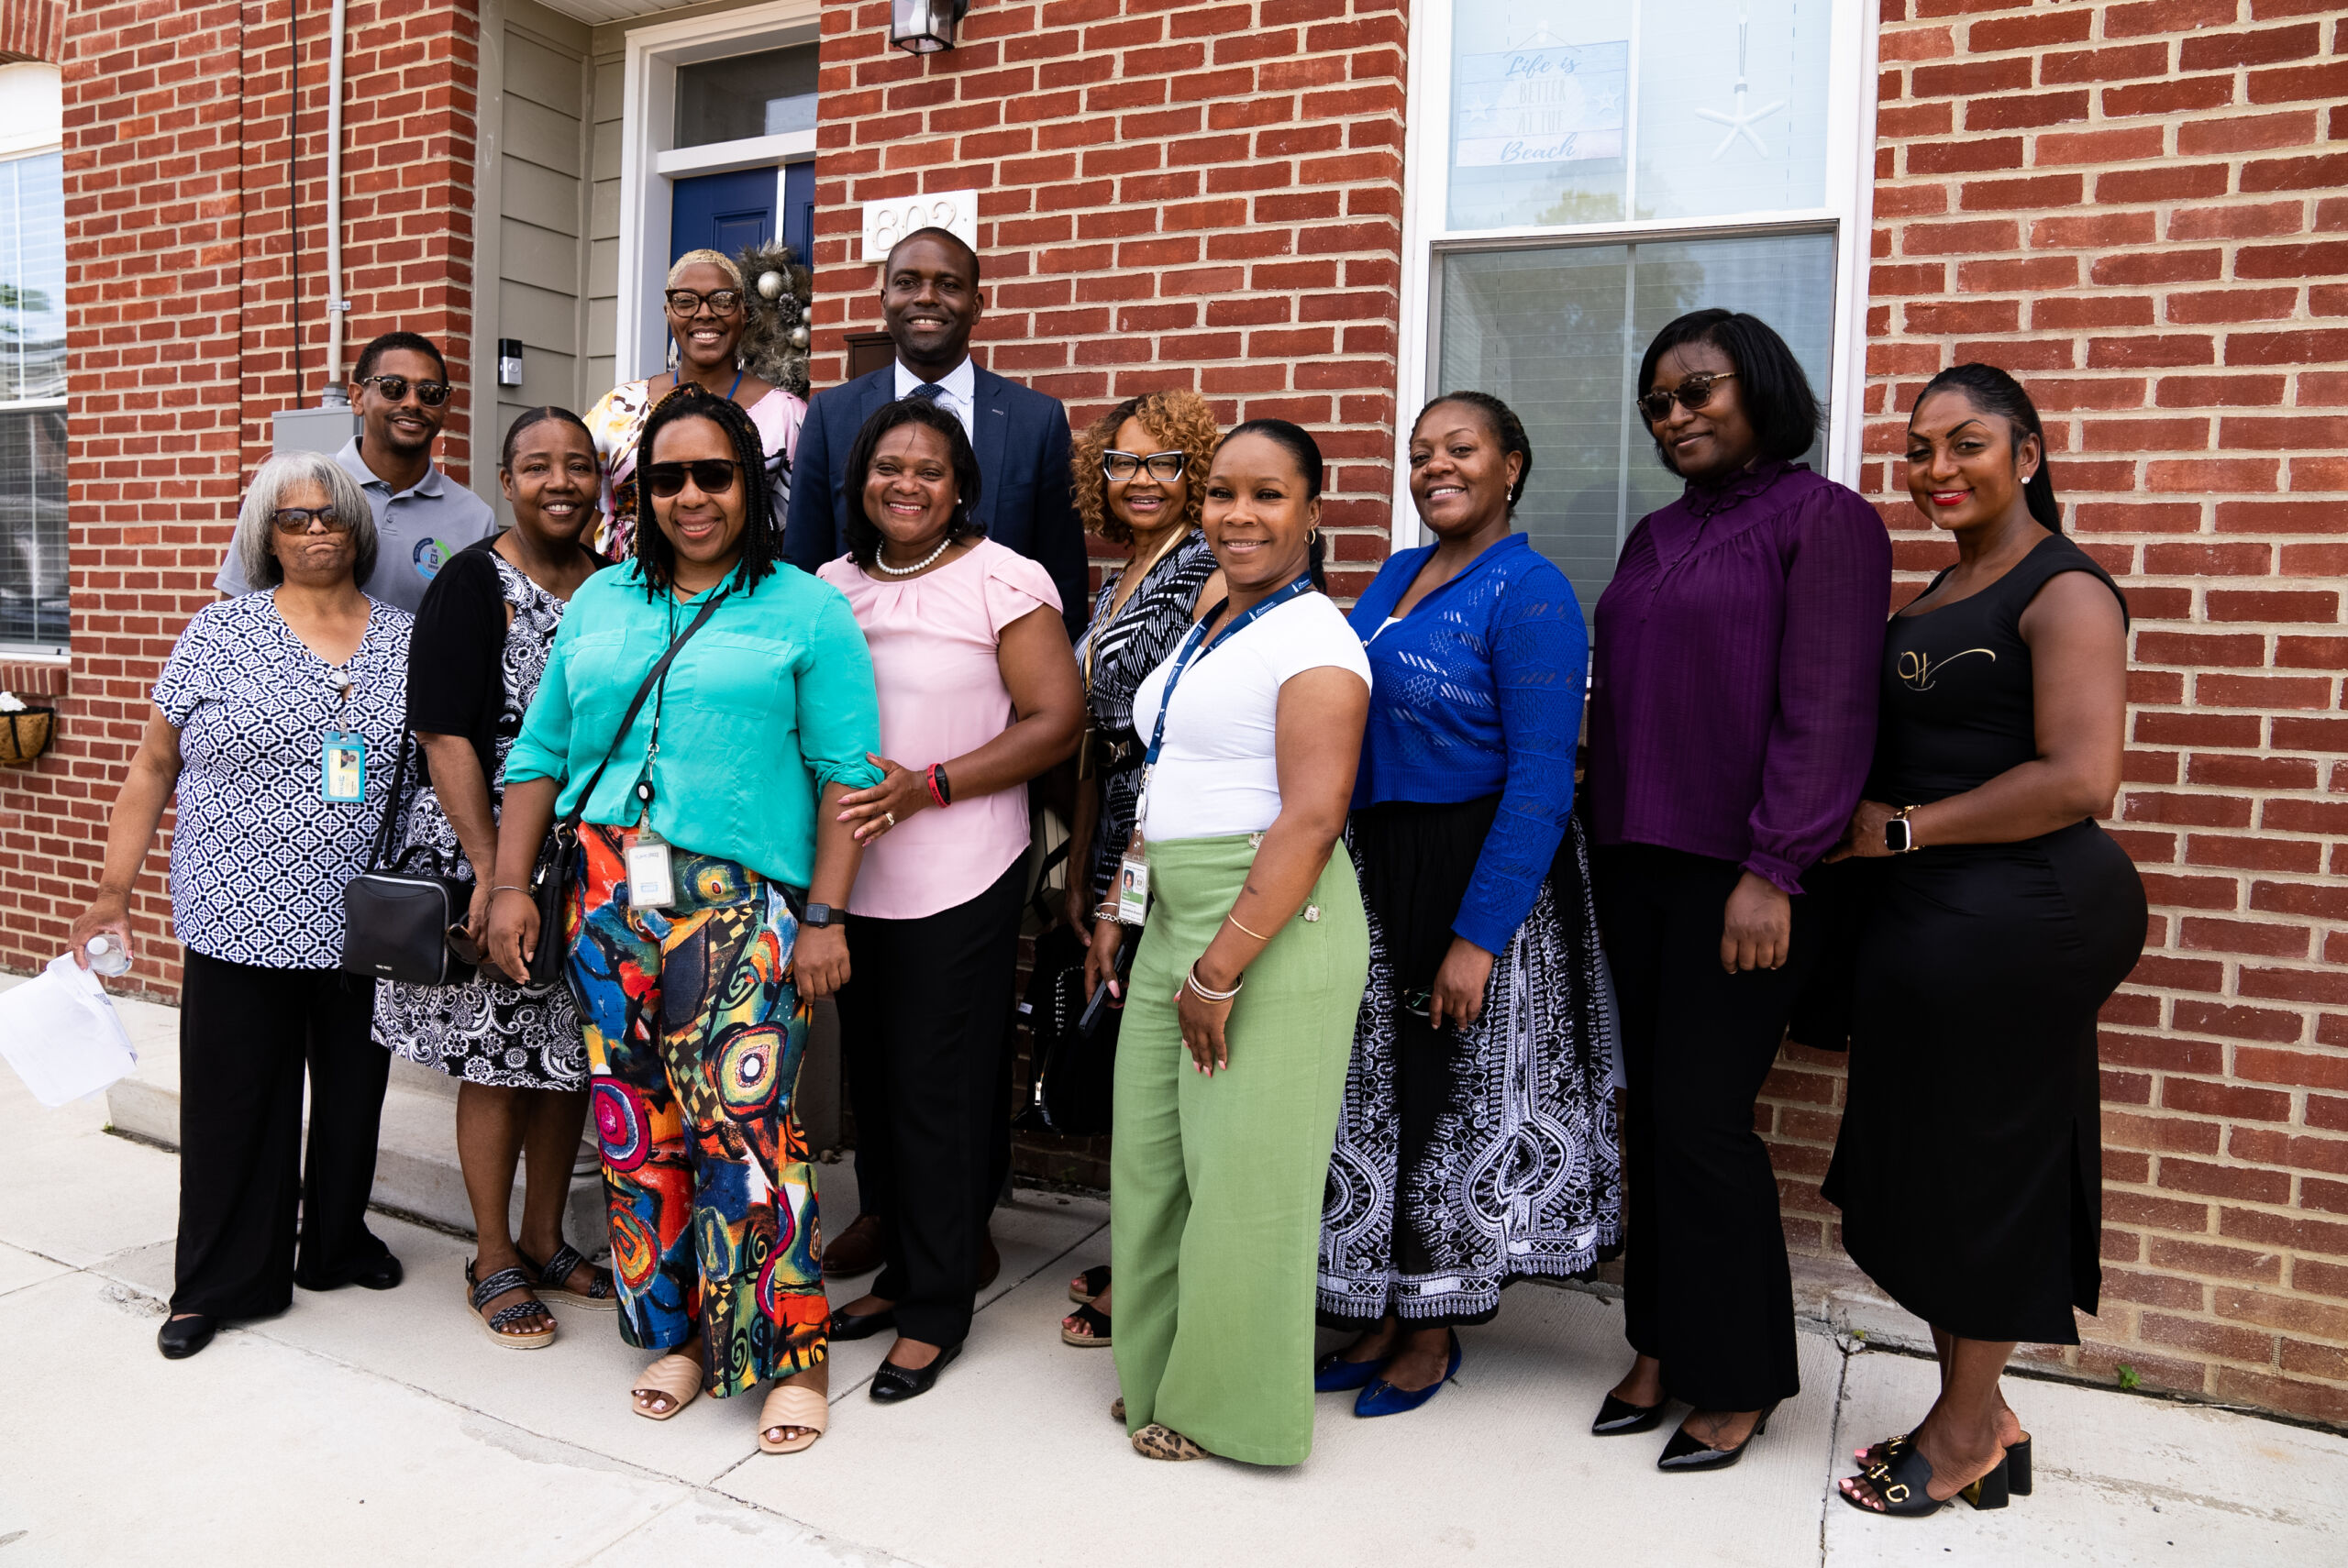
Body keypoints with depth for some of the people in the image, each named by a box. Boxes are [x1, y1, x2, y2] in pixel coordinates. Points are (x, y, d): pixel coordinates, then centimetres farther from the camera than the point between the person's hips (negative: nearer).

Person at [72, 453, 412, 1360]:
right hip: (245, 920, -2)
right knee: (233, 1102, 6)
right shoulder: (222, 633, 0)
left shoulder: (406, 638, 5)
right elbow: (155, 765, 3)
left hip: (366, 921, 2)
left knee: (353, 1092, 14)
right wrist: (112, 894, 0)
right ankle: (220, 1283, 21)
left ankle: (340, 1243, 34)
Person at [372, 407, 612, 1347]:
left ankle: (546, 1241, 29)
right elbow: (444, 737, -13)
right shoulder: (473, 584, -8)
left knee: (570, 1053, 12)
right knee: (495, 1061, 4)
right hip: (486, 853, -5)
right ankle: (495, 1261, 20)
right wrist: (493, 871, -19)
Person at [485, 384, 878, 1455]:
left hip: (742, 905, -4)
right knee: (634, 1127, 8)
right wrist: (511, 884, 8)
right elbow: (540, 755, 16)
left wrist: (825, 914, -11)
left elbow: (846, 774, -5)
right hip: (610, 900, 5)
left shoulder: (808, 611, 2)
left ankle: (791, 1356, 7)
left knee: (740, 1126, -9)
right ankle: (678, 1332, 25)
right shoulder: (599, 604, 16)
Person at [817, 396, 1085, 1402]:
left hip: (958, 883, -6)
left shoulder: (1002, 581, -8)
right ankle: (903, 1268, 33)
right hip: (852, 877, 6)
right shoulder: (833, 584, 10)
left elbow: (1057, 720, -12)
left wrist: (927, 786, -19)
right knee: (874, 1081, 15)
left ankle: (937, 1307, 17)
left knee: (939, 1089, 1)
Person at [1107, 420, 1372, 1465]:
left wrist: (1223, 969, -22)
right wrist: (1128, 908, 14)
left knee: (1241, 1170, 3)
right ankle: (1165, 1376, 33)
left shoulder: (1313, 638, -12)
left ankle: (1235, 1407, 23)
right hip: (1175, 922, 9)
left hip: (1273, 927, -9)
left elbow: (1311, 818, -20)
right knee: (1154, 1152, 14)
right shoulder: (1205, 634, 16)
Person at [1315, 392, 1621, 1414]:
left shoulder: (1530, 591, -13)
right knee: (1380, 1098, 14)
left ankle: (1433, 1336, 25)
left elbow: (1541, 781, -19)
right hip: (1377, 870, 7)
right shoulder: (1396, 575, 10)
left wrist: (1478, 936, -22)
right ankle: (1383, 1318, 31)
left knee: (1456, 1100, 6)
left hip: (1484, 875, -7)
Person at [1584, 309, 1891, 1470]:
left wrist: (1772, 871, -18)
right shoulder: (1656, 536, 17)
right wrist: (1605, 845, 11)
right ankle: (1664, 1346, 25)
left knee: (1700, 1116, -3)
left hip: (1739, 877, -7)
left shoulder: (1824, 519, -4)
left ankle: (1737, 1380, 15)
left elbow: (1825, 713, -13)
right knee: (1653, 1110, 10)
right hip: (1637, 866, 7)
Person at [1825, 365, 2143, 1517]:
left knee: (1982, 1164, 4)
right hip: (1924, 915, 8)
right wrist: (1856, 827, 5)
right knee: (1928, 1162, 13)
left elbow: (2079, 780, -20)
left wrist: (1901, 829, -15)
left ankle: (1967, 1433, 22)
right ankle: (1975, 1414, 29)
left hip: (2013, 921, -8)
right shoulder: (1938, 595, 16)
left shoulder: (2064, 592, -11)